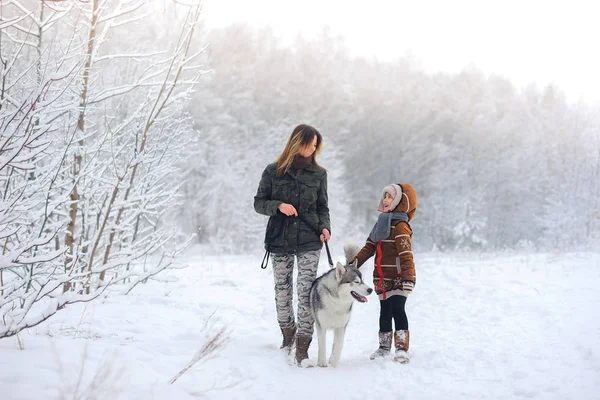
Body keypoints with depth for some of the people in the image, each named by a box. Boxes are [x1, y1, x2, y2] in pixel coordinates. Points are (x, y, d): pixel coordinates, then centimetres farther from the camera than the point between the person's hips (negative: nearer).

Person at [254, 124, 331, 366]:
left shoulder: (319, 174, 6)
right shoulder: (273, 171, 2)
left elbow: (322, 207, 12)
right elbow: (259, 203, 4)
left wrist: (325, 227, -7)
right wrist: (278, 206, -15)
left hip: (309, 241, 0)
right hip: (280, 240, 1)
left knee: (306, 291, -10)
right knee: (282, 289, 9)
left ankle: (302, 347, -9)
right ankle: (288, 334, 31)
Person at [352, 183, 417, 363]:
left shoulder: (400, 226, -13)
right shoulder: (382, 223, 14)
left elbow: (406, 254, -20)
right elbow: (370, 246, 17)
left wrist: (408, 277, -27)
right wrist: (355, 262, 8)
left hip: (398, 279, -8)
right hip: (382, 279, 8)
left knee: (398, 310, -10)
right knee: (385, 311, 13)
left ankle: (402, 348, -6)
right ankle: (384, 346, 24)